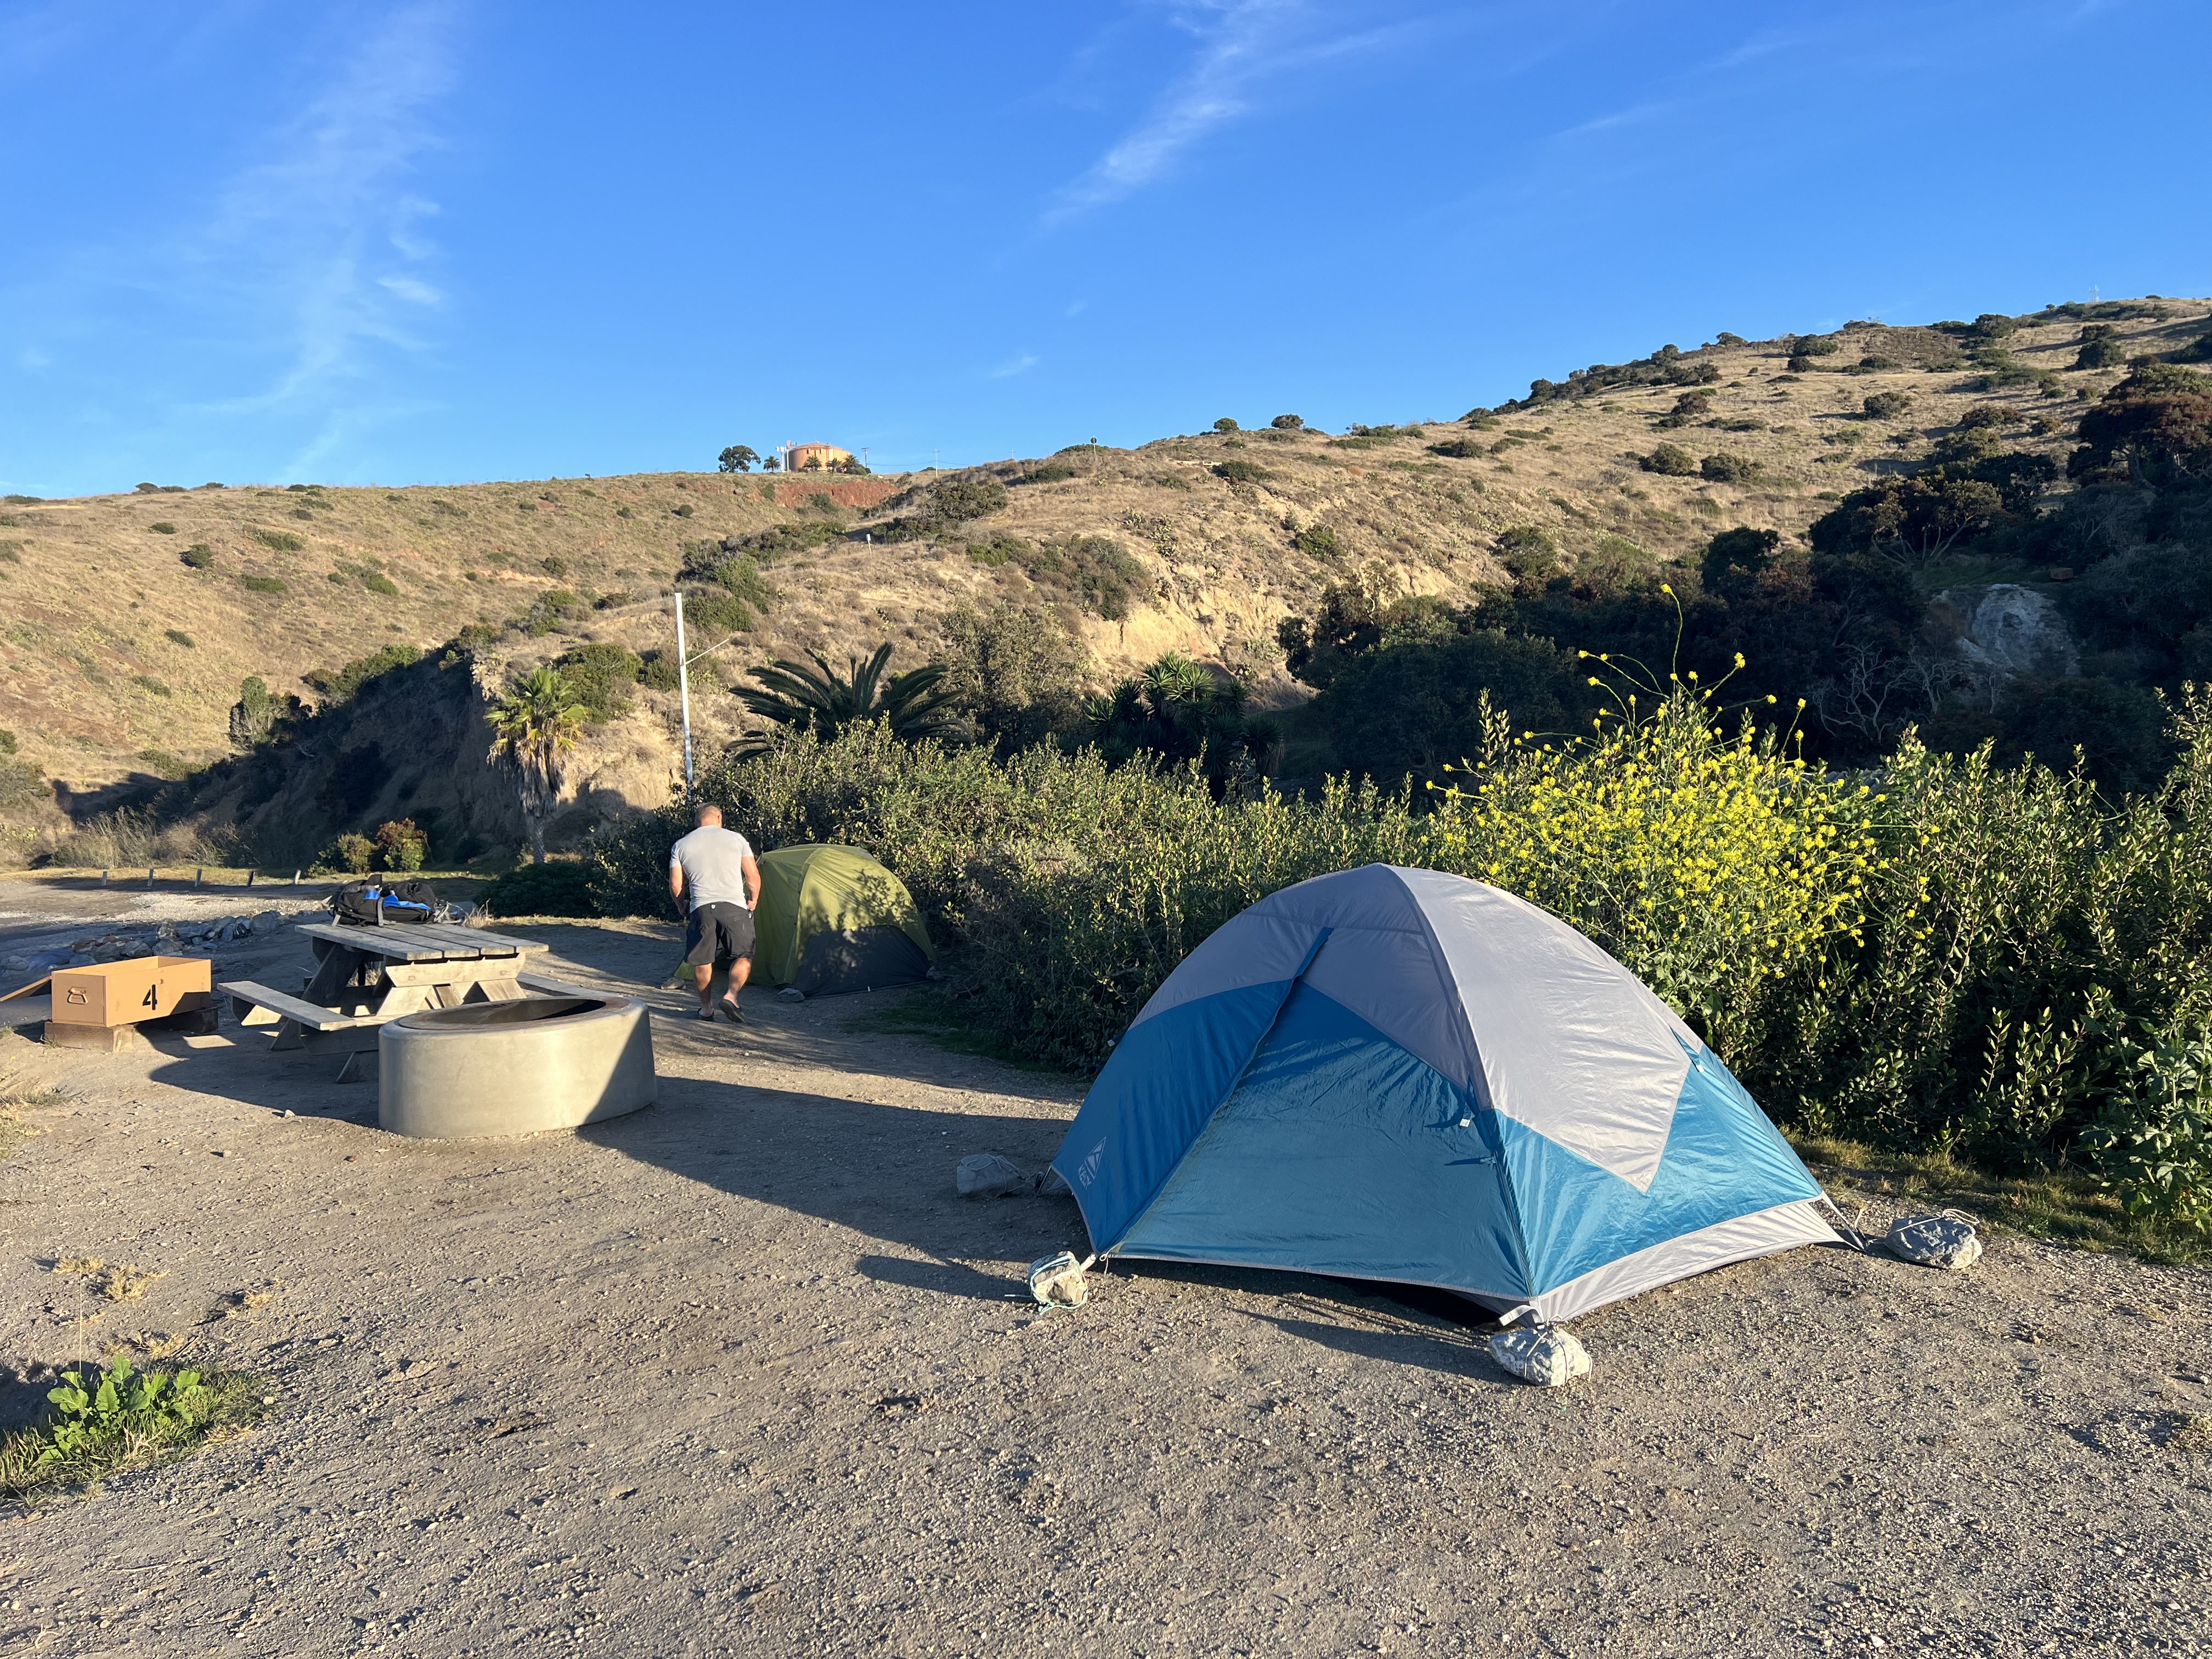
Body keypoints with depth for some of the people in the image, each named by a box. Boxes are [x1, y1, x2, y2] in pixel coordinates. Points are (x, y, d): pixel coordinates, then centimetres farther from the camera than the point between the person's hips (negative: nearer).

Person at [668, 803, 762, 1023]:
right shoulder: (736, 839, 9)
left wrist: (682, 905, 28)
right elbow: (753, 877, 8)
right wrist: (753, 902, 23)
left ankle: (706, 1008, 22)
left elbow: (676, 886, 9)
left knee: (701, 960, 15)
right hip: (735, 906, -1)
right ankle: (731, 996, -12)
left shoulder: (681, 846, 11)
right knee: (744, 956, 8)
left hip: (701, 908, 1)